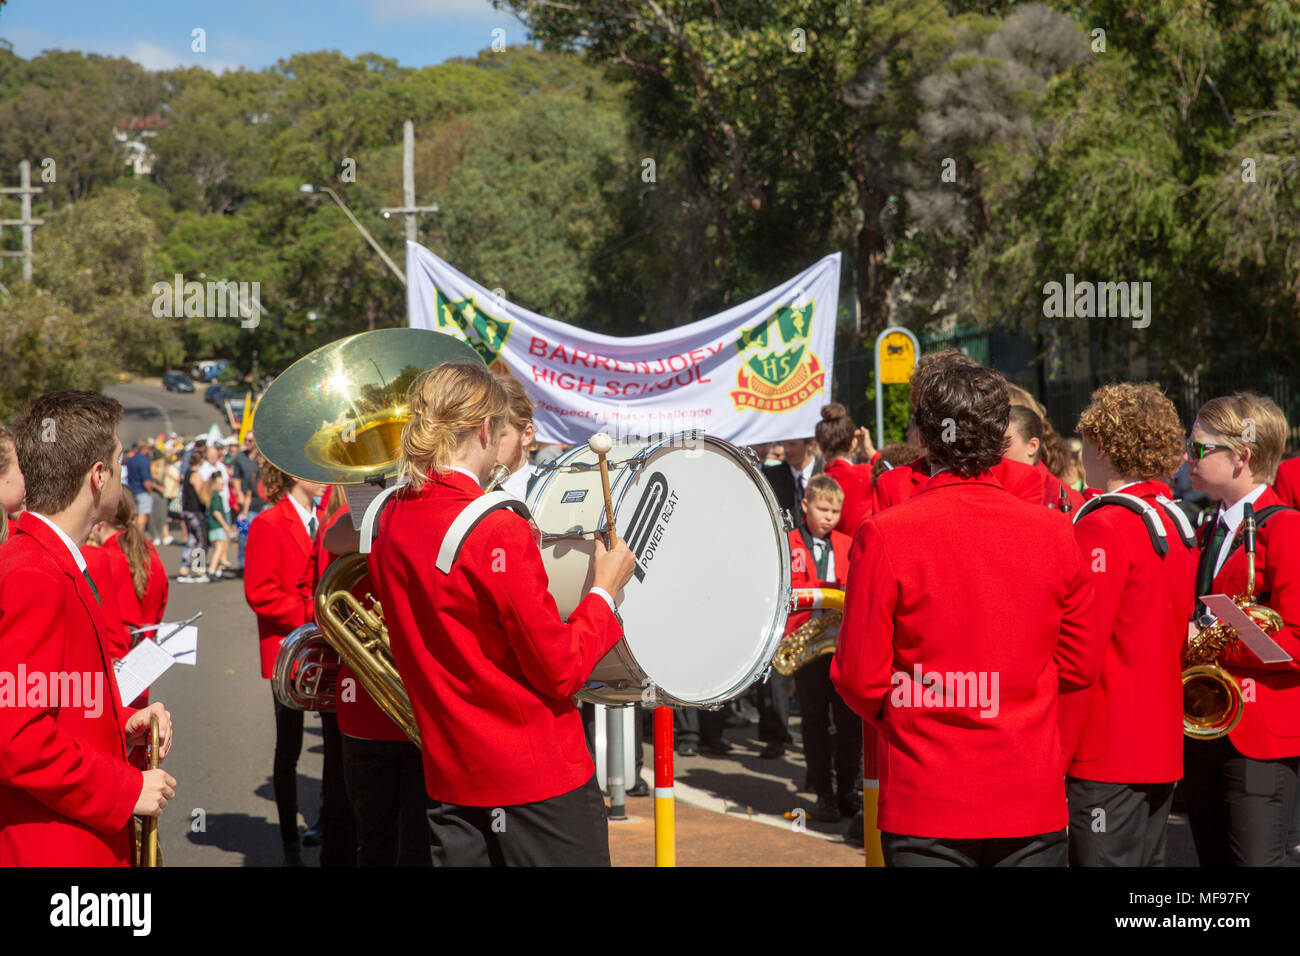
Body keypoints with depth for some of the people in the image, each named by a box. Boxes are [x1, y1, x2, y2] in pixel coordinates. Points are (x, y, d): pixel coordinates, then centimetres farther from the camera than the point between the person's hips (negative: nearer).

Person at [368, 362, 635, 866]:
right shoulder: (499, 531, -20)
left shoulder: (391, 520, 3)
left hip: (449, 777, 7)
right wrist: (604, 591, -5)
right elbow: (561, 672, -16)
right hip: (539, 777, -7)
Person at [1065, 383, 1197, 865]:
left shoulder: (1104, 525, -15)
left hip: (1107, 751, -9)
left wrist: (1056, 751, -15)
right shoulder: (1175, 520, 10)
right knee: (1146, 859, 14)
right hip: (1162, 745, 9)